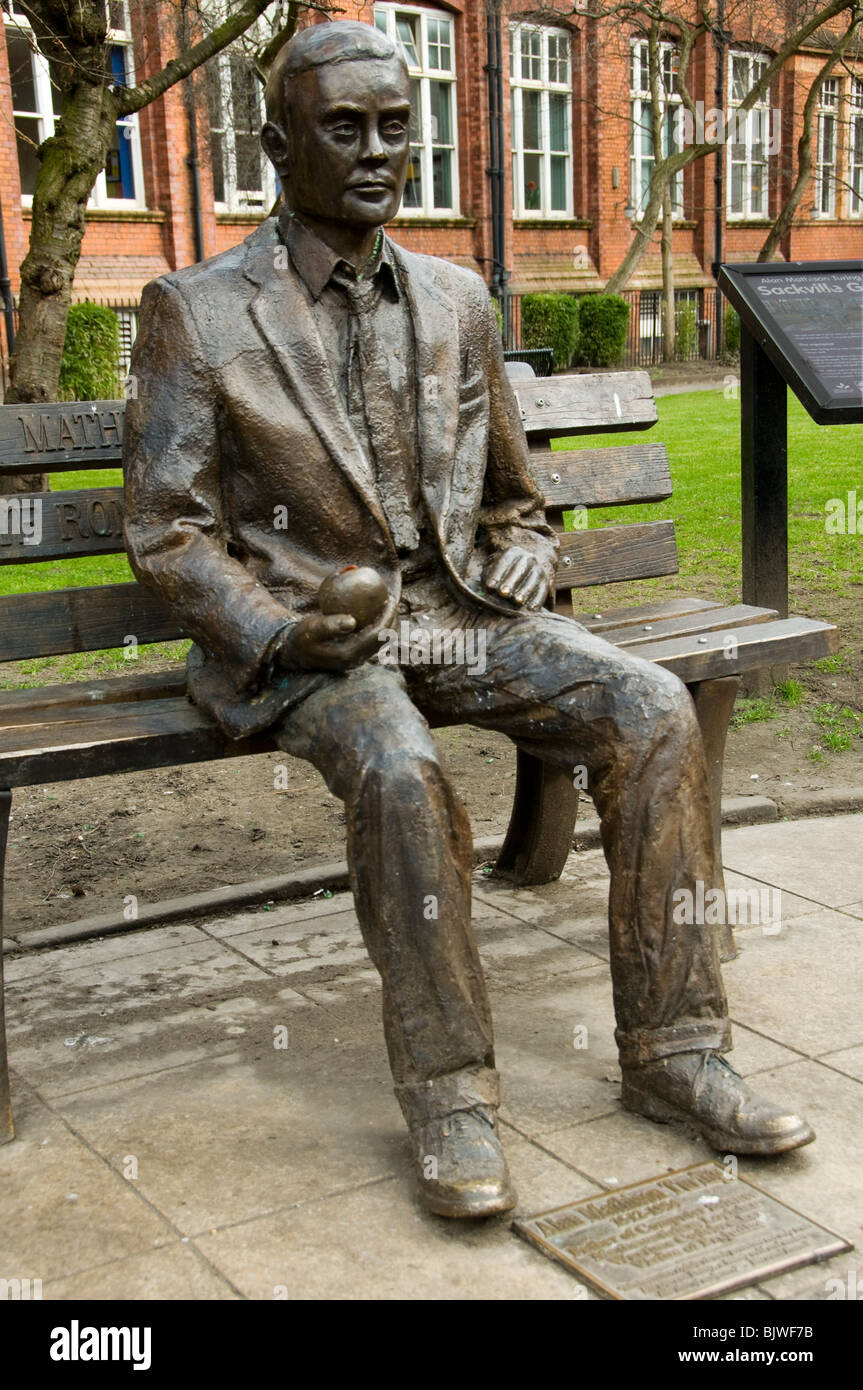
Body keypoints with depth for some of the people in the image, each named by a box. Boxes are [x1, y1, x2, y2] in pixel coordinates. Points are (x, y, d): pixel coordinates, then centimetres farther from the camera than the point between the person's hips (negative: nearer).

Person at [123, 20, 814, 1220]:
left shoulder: (457, 301, 11)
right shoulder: (198, 313, -2)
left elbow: (512, 498, 21)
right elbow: (167, 531, -4)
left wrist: (519, 567, -2)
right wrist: (281, 631, -19)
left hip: (449, 611, 4)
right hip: (297, 634, -4)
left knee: (651, 708, -20)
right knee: (401, 771, -36)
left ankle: (672, 1050, -11)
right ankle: (447, 1091, -19)